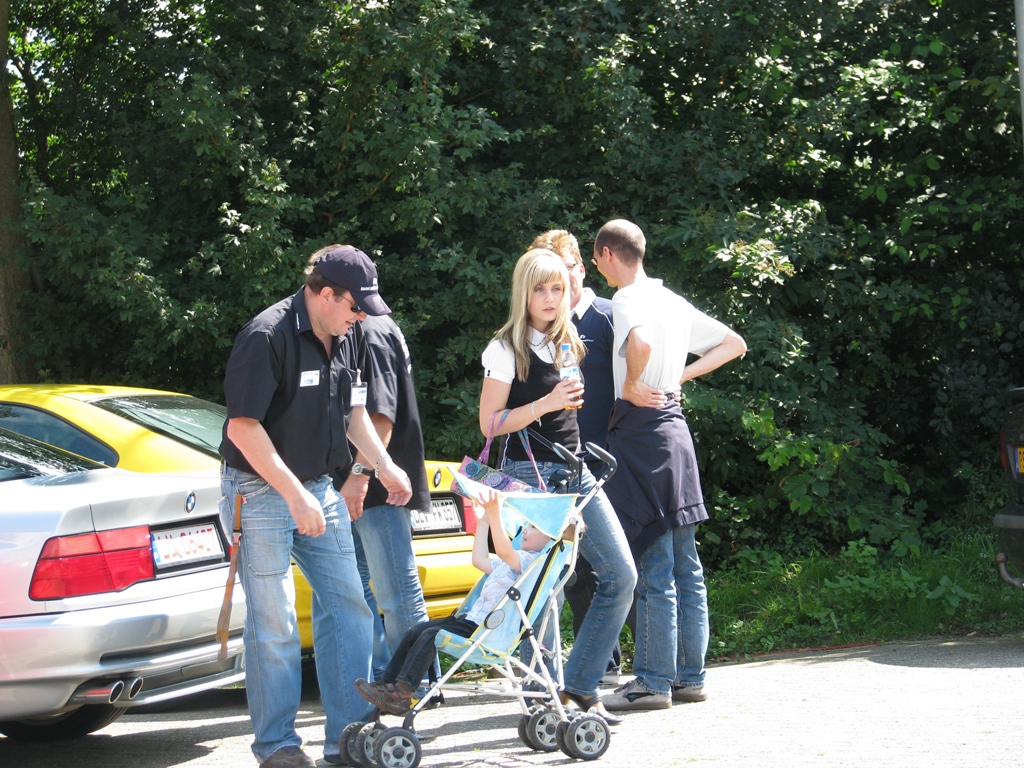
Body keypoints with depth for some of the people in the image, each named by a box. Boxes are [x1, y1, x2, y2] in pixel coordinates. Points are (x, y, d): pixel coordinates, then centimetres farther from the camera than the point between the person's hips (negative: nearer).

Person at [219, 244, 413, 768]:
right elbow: (244, 427, -21)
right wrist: (294, 495, -22)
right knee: (274, 621, -6)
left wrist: (383, 465, 9)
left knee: (348, 604, 6)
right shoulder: (267, 336, -19)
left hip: (318, 487, 8)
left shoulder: (349, 338, 6)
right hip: (261, 491, -8)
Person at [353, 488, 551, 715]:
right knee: (416, 631, 2)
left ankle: (401, 693, -24)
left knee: (431, 635, -22)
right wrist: (485, 518, 33)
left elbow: (505, 552, -30)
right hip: (473, 619, 11)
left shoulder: (534, 560, -10)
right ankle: (387, 683, -1)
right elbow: (480, 560, 35)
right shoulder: (517, 561, 24)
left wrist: (495, 514, -38)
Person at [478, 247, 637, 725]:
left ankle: (581, 685, 5)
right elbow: (490, 422, -10)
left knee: (621, 574, -2)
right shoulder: (507, 349, -6)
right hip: (528, 474, -7)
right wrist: (546, 403, -18)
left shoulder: (568, 343, 14)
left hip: (574, 471, 7)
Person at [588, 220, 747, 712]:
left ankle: (654, 682, -3)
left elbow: (641, 343, -34)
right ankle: (690, 676, 15)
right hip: (674, 426, 9)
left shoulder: (627, 300, -10)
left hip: (642, 428, -9)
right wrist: (679, 376, 15)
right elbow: (734, 344, 23)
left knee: (653, 567, -6)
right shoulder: (673, 302, 15)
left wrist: (632, 385, -17)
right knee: (685, 566, 10)